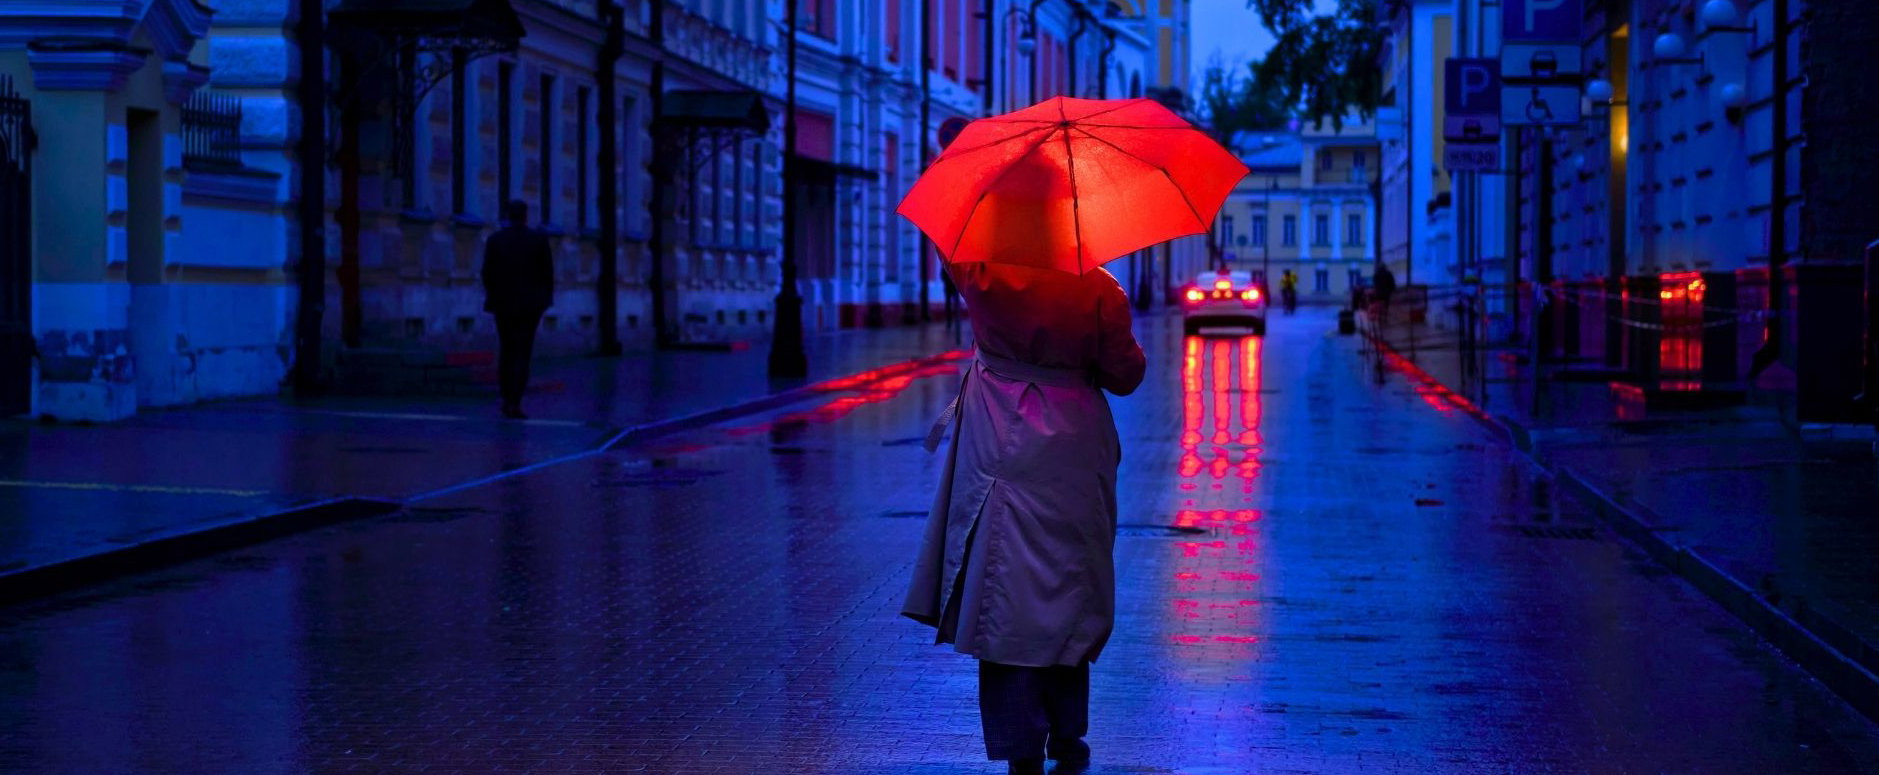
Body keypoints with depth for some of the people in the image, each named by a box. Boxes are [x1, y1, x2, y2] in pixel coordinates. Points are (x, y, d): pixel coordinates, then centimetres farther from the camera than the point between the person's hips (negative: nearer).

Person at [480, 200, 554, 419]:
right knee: (523, 352, -2)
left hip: (503, 302, 1)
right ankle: (514, 403, -10)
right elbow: (547, 271, -2)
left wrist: (492, 295, 14)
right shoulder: (539, 239, -3)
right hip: (530, 303, -1)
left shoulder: (494, 240, -2)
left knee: (506, 349, 17)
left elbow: (487, 273, -1)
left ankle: (506, 398, 16)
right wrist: (547, 296, 11)